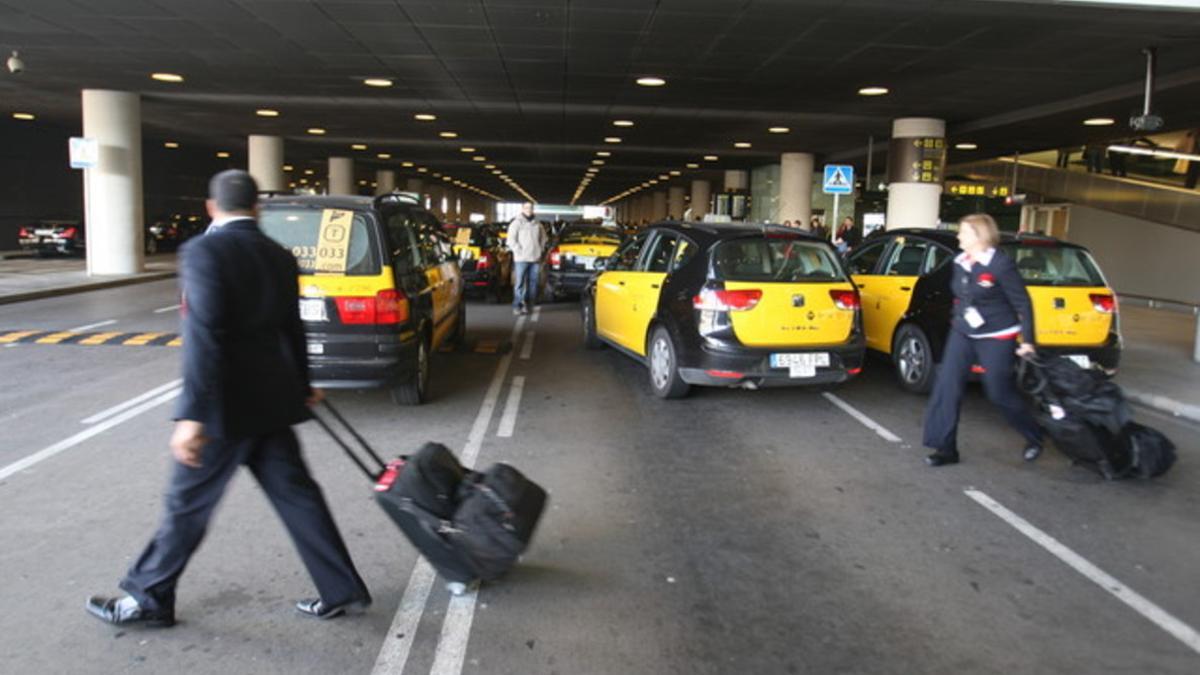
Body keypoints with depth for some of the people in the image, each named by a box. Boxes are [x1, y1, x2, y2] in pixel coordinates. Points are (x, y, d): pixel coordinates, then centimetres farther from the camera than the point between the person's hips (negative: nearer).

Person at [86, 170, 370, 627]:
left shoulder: (203, 251, -13)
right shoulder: (281, 258, 8)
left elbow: (204, 336, -22)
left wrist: (192, 415, -22)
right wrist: (301, 388, 30)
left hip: (227, 406, -6)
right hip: (272, 401, 6)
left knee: (188, 502, 9)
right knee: (296, 496, 11)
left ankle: (148, 599, 27)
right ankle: (341, 592, 16)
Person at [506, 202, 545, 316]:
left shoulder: (537, 224, 14)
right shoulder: (516, 223, -1)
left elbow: (543, 238, 25)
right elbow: (511, 240, -5)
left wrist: (540, 250, 12)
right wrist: (519, 251, -10)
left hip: (535, 259, 5)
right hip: (521, 259, -5)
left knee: (533, 283, 5)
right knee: (519, 283, -7)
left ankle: (528, 305, 13)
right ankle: (517, 306, -5)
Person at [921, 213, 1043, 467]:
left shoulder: (1001, 264, -16)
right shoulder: (960, 263, 3)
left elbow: (1023, 304, -12)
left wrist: (1027, 340, -12)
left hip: (996, 338, -6)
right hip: (962, 334, 6)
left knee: (1000, 393, 4)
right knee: (947, 387, -4)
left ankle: (1035, 438, 32)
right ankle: (945, 448, 4)